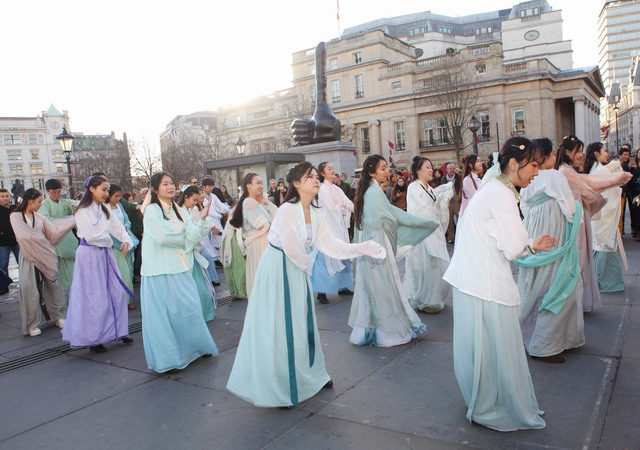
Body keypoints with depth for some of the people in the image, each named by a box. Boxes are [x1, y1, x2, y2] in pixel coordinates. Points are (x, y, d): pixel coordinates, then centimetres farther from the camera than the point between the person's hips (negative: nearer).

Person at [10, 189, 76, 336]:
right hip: (29, 257, -4)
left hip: (45, 256, 4)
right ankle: (32, 324, 10)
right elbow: (24, 236, -11)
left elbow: (54, 231, 3)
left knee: (53, 285, 7)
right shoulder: (15, 216, -3)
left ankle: (59, 316, 20)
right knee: (31, 290, -2)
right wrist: (42, 240, -2)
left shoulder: (39, 217, 9)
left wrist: (74, 220, -1)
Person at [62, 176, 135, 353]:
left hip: (105, 254, 7)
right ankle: (93, 339, 11)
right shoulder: (83, 211, -11)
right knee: (94, 298, -2)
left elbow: (118, 227, 7)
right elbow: (91, 236, -19)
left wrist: (126, 240, -13)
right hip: (90, 255, -7)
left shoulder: (104, 210, 12)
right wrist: (109, 240, -3)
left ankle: (118, 331, 21)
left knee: (116, 293, 7)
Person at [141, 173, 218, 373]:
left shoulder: (177, 210, 11)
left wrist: (203, 218, -10)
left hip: (179, 267, 6)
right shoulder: (152, 210, -8)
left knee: (190, 308, 10)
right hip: (160, 270, -6)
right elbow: (161, 237, -18)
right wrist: (182, 240, -2)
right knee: (163, 313, 1)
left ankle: (193, 347, 29)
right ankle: (166, 358, 15)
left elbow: (193, 236, 4)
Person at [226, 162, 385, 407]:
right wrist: (307, 267, -3)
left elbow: (332, 245, 0)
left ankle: (309, 374, 35)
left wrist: (363, 248, -10)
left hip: (298, 272, 8)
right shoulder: (287, 210, -21)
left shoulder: (316, 214, 3)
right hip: (278, 273, -8)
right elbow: (292, 249, -21)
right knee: (279, 328, 1)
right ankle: (278, 387, 17)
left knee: (302, 324, 18)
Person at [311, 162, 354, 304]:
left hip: (340, 226, 8)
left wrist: (355, 208, -15)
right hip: (328, 227, -8)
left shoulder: (336, 188, 14)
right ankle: (321, 291, 1)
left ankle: (342, 287, 22)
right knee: (327, 258, -5)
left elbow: (348, 203, 6)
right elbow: (331, 207, -17)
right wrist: (345, 208, -2)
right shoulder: (323, 188, -10)